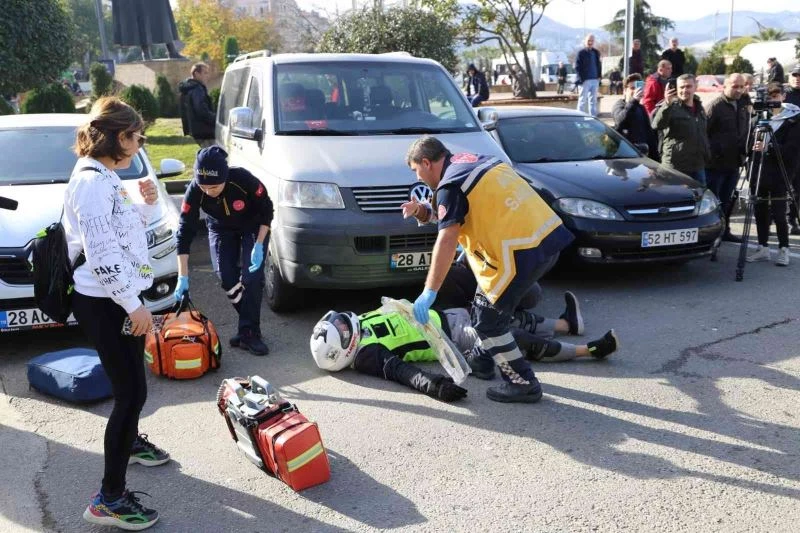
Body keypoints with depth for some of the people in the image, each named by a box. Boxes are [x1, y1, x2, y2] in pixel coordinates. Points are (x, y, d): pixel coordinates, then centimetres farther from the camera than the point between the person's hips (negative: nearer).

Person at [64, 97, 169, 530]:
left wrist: (145, 204, 2)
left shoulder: (103, 178, 11)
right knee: (132, 390, -8)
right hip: (104, 304, -10)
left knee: (131, 382, 26)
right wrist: (134, 305, -20)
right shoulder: (92, 182, -21)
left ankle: (129, 442, 50)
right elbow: (101, 255, -25)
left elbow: (124, 231, 19)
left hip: (116, 299, 10)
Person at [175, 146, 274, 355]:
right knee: (227, 278, -9)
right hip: (221, 230, 2)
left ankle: (249, 332, -5)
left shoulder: (244, 180, -36)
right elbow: (185, 232, -27)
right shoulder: (194, 191, -30)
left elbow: (267, 210, -19)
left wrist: (258, 246, -23)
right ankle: (248, 322, 11)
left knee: (251, 277, -14)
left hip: (253, 227, -2)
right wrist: (183, 277, -30)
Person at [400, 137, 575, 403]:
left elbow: (446, 243, -16)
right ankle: (481, 361, 40)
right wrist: (421, 211, 23)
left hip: (523, 250, -10)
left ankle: (523, 383, 8)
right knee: (487, 303, 25)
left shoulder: (450, 186, -9)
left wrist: (429, 293, -14)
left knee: (488, 320, 2)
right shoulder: (474, 162, 19)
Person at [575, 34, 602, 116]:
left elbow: (599, 66, 21)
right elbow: (577, 67, -6)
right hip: (584, 80, -6)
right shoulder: (581, 53, -3)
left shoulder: (596, 53, 15)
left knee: (593, 100, 9)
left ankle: (593, 117, 13)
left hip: (595, 80, 6)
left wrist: (598, 77, 8)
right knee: (582, 100, -4)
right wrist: (581, 78, -13)